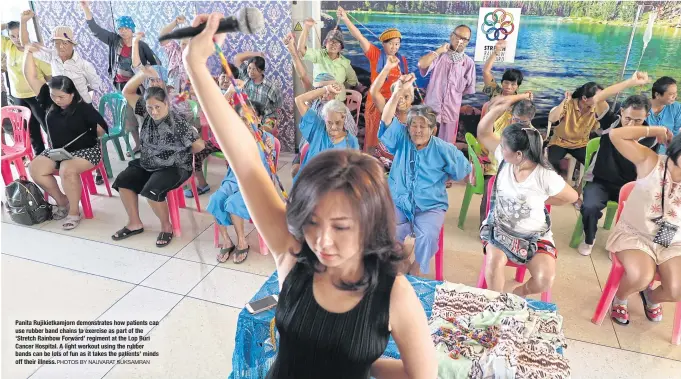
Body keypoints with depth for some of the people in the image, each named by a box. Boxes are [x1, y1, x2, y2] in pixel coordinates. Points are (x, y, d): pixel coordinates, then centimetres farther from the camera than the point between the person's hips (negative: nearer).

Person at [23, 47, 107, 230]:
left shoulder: (83, 108, -15)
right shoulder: (49, 101, 0)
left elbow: (102, 128, -10)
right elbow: (31, 77, 0)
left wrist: (84, 136, -6)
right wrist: (28, 52, -5)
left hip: (86, 150, -7)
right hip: (57, 150, 7)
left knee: (67, 169, -34)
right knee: (34, 168, -12)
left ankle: (74, 211, -16)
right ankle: (62, 201, 6)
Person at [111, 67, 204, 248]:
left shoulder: (178, 123, -20)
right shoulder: (147, 113, -1)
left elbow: (199, 145, -18)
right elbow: (127, 92, 1)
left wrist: (180, 155, 0)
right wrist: (143, 74, -15)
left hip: (174, 168, -7)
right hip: (147, 165, 7)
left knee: (151, 190, -28)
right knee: (122, 181, -8)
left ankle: (166, 226, -4)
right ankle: (135, 224, 5)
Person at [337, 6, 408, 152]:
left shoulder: (402, 60, 7)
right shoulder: (375, 55, -2)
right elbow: (359, 36, -12)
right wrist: (345, 19, -22)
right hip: (376, 103, -2)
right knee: (374, 137, 6)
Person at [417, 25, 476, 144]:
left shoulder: (469, 63, 3)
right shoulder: (439, 56, -3)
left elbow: (469, 89, 9)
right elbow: (421, 64, -22)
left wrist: (454, 95, 3)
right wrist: (439, 50, -16)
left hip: (451, 110, 2)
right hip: (432, 108, -2)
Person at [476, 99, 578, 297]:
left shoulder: (545, 176, -21)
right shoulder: (505, 159, -10)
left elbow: (572, 197, -5)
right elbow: (483, 133, -6)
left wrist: (542, 201, -2)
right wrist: (496, 109, -21)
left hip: (534, 236, -1)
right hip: (499, 228, 2)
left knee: (545, 280, -19)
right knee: (494, 264, -28)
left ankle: (519, 293, 16)